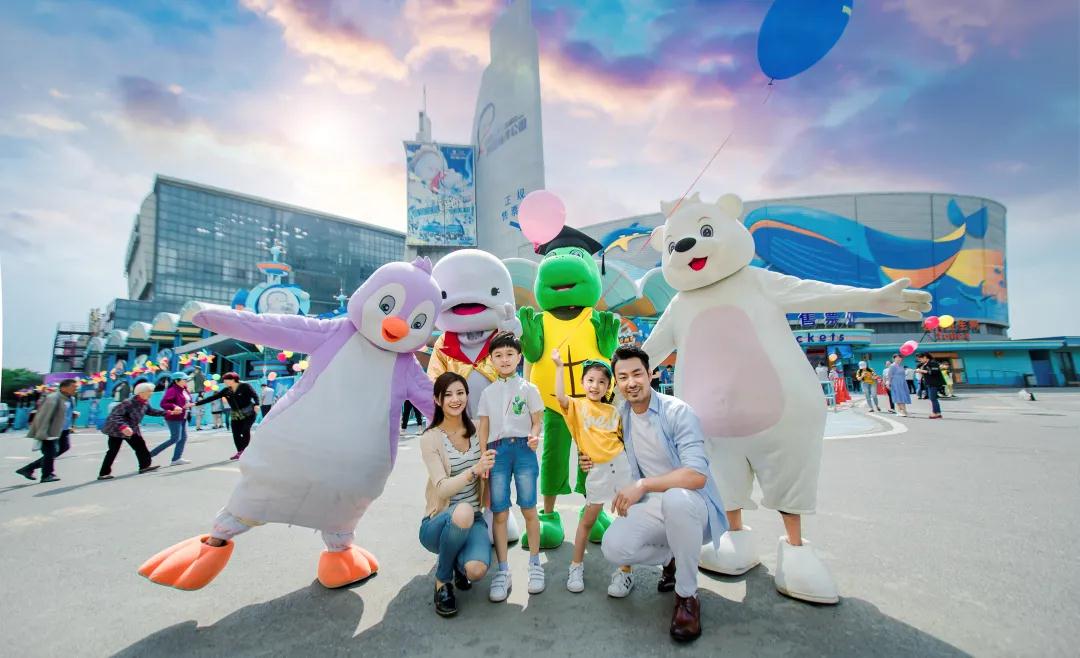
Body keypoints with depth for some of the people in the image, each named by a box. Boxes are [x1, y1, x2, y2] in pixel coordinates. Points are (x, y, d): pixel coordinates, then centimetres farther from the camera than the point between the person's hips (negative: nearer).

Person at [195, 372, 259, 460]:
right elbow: (212, 397, 6)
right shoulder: (226, 390, 7)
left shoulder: (245, 386, -7)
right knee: (236, 434, -1)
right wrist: (196, 403, 1)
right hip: (235, 416, 5)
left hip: (248, 414, -5)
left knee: (245, 430, -16)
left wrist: (256, 404, -34)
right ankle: (240, 452, 10)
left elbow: (255, 396, -15)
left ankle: (243, 450, -4)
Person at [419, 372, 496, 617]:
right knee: (463, 511, -37)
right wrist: (474, 470, -34)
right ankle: (442, 581, -7)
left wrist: (486, 466, -9)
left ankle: (458, 562, 14)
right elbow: (442, 489, -19)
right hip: (439, 521, -3)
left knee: (476, 570, -26)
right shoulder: (430, 438, -11)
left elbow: (488, 468, 13)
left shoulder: (475, 430, 0)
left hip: (473, 519, 3)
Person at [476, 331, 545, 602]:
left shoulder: (528, 389, 5)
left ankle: (535, 564, 20)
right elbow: (483, 428, 11)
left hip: (523, 449, -2)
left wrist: (534, 436, -18)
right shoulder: (488, 392, 11)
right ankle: (502, 571, 14)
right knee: (499, 512, 3)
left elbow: (537, 421, 4)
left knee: (529, 508, 3)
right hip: (497, 450, 2)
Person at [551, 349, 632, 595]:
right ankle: (576, 566, 28)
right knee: (588, 519, 10)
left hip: (621, 464, 2)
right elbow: (560, 397, -19)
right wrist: (559, 366, -21)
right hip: (597, 470, -2)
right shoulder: (577, 406, 1)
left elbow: (624, 437, 14)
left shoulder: (613, 411, 10)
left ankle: (624, 572, 19)